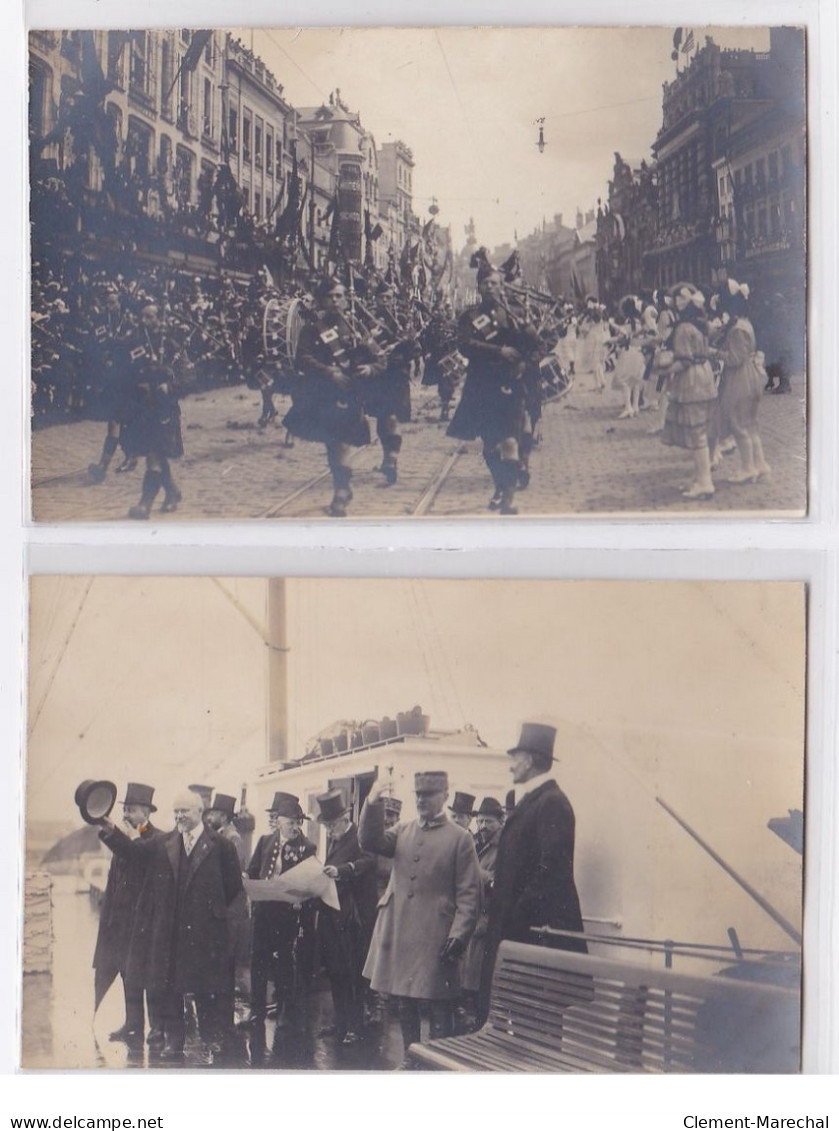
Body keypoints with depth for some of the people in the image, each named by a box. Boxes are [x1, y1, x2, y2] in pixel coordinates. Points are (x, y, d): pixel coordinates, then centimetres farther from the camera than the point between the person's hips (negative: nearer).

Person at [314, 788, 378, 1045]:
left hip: (353, 918, -7)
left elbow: (367, 861, -27)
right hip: (330, 915, 7)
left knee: (353, 973, -1)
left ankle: (354, 1026, 8)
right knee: (335, 972, 13)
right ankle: (339, 1022, 24)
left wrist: (341, 871, -39)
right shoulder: (330, 840, 16)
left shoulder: (361, 838, -10)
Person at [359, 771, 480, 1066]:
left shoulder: (460, 838, -2)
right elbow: (369, 842, -2)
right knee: (404, 1002, 14)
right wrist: (372, 804, -15)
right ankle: (410, 1059, 27)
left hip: (434, 937, -5)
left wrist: (459, 935, -13)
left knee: (438, 1006, -1)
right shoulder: (403, 831, 12)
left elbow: (469, 894, -4)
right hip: (399, 932, 5)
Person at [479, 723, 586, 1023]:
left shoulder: (552, 802, -13)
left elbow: (551, 868, -20)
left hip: (536, 927, -10)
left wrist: (520, 914, -18)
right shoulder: (526, 800, 18)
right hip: (515, 924, 10)